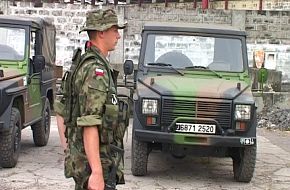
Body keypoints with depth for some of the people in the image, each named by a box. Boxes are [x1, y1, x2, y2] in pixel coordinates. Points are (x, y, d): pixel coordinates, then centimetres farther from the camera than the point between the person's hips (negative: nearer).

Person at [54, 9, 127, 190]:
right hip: (93, 161, -10)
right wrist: (97, 173, -26)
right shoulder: (96, 70, -18)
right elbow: (89, 125, -25)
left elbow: (61, 112, 16)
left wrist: (68, 150, 18)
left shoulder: (83, 64, 12)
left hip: (80, 157, 10)